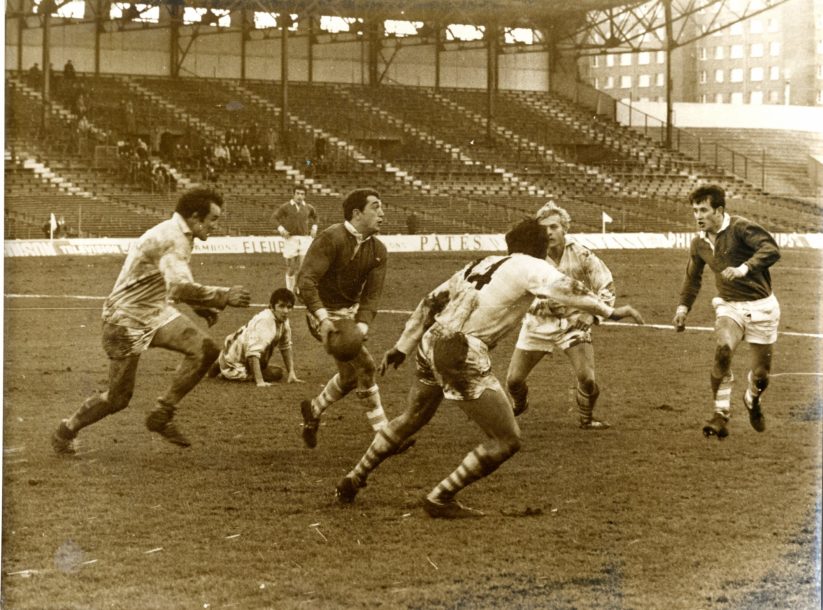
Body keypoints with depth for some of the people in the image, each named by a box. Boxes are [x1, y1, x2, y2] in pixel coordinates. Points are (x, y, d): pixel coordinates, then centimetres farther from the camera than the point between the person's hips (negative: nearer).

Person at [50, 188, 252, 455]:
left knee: (205, 350, -11)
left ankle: (162, 415, -1)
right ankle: (66, 431, 25)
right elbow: (180, 288, -39)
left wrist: (200, 306, 12)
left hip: (155, 313, 9)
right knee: (118, 398, 0)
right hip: (127, 320, -9)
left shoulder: (180, 236, 6)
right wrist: (223, 296, -33)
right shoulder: (172, 239, -25)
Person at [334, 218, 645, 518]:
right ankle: (440, 499, 8)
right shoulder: (529, 267, 1)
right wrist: (611, 311, -15)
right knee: (506, 440, 1)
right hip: (462, 356, -8)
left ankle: (353, 480, 42)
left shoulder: (481, 264, 21)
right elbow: (567, 290, -16)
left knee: (412, 418, 33)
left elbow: (432, 300, 21)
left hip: (431, 344, 8)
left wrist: (402, 348, 24)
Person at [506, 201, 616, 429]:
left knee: (587, 378, -19)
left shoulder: (581, 255, -12)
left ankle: (586, 418, 12)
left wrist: (592, 314, -20)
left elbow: (606, 287, -6)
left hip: (573, 323, -1)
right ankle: (520, 405, 40)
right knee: (513, 380, 3)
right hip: (538, 323, 1)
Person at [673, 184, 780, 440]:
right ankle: (721, 415, -19)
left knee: (761, 374, 3)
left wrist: (744, 268, -36)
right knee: (723, 350, -27)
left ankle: (752, 402, 39)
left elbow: (771, 250, -26)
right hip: (729, 306, 3)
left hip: (761, 306, -3)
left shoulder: (740, 228, -13)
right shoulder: (699, 244, 6)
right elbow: (692, 278, 23)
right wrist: (683, 306, 12)